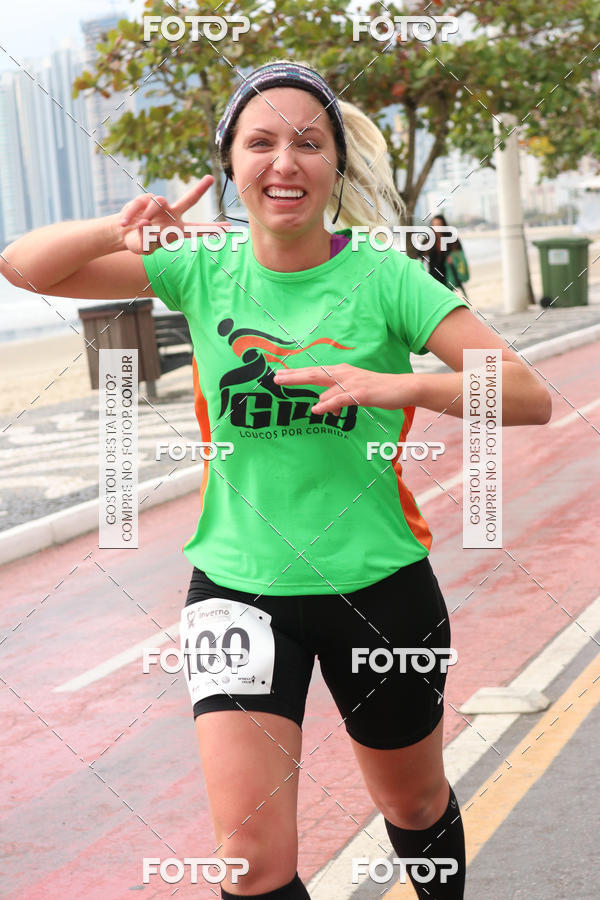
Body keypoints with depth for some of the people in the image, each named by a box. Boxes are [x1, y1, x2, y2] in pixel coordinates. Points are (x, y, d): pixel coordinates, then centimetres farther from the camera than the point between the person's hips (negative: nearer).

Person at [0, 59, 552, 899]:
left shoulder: (385, 278, -10)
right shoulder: (203, 271, -2)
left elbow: (530, 396, -16)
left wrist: (401, 387, -33)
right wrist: (117, 230, -21)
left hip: (376, 585, 0)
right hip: (238, 587, 1)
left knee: (415, 804, 21)